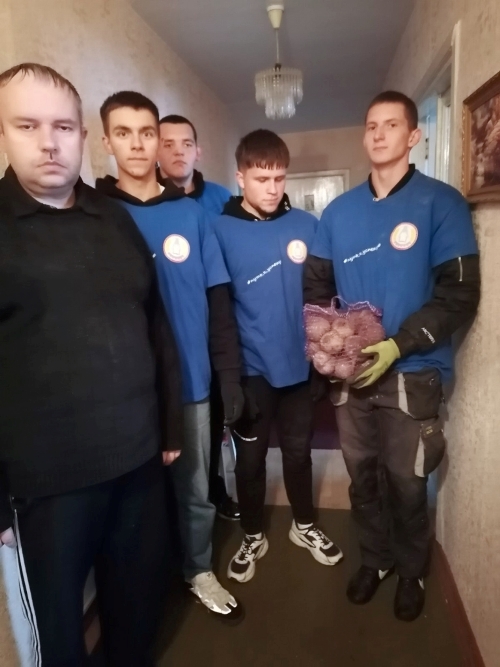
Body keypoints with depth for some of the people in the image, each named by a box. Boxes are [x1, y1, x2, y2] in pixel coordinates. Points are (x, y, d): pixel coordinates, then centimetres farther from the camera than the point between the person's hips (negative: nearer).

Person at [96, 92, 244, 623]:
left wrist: (230, 375, -1)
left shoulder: (190, 212, 1)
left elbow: (217, 302, 1)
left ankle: (198, 571, 44)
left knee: (195, 488, 17)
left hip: (190, 381, 2)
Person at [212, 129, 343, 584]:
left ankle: (305, 525, 43)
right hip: (250, 367, -2)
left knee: (298, 450, 18)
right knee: (250, 457, 14)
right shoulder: (221, 230, -7)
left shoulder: (306, 225, 0)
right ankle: (253, 537, 37)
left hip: (298, 363, 2)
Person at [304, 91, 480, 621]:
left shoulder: (441, 203, -6)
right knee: (362, 475, 17)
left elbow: (459, 294, -12)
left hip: (412, 373, -3)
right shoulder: (339, 211, 7)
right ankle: (374, 559, 42)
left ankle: (411, 572, 39)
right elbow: (315, 286, 8)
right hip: (350, 372, 4)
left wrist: (399, 345, -22)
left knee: (405, 482, 11)